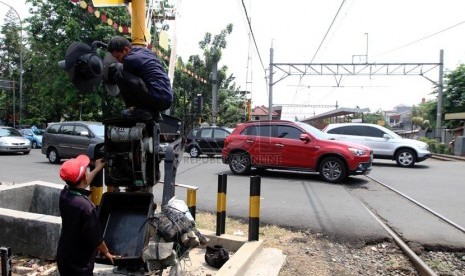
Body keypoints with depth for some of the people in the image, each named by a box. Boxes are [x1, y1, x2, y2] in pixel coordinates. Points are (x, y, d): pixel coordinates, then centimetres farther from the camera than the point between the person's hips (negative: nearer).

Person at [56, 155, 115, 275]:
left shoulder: (64, 193, -8)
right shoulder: (85, 206, -32)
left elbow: (79, 184, 17)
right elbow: (96, 238, -22)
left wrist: (97, 169, 29)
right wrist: (106, 253, -3)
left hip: (63, 256, 8)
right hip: (79, 264, -8)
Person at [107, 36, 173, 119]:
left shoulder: (130, 59, -5)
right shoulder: (146, 51, 19)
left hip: (156, 99, -9)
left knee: (120, 74, -6)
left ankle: (134, 108, -3)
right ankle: (151, 109, 17)